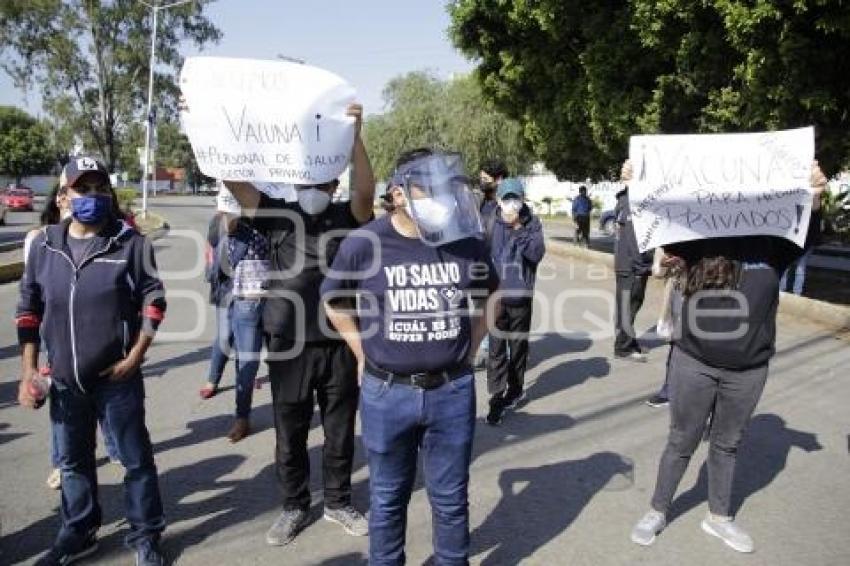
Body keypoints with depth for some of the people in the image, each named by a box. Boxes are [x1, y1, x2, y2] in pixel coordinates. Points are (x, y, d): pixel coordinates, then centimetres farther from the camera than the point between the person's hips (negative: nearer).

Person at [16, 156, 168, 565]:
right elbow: (29, 307, 8)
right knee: (73, 460, 19)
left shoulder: (130, 243, -8)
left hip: (117, 379, -3)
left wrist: (134, 358, -12)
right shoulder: (44, 245, 2)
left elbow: (153, 300, -5)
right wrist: (28, 370, 4)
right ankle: (78, 533, 38)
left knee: (135, 458, 8)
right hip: (64, 380, 4)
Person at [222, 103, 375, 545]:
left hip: (338, 345, 0)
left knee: (339, 431, 14)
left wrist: (354, 136, -32)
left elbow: (366, 191, -20)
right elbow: (234, 180, -8)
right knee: (290, 434, 13)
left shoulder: (347, 218, -1)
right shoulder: (278, 216, 0)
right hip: (288, 346, 0)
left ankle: (338, 503, 33)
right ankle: (294, 507, 32)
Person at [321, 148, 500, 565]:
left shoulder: (467, 242, -5)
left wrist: (469, 349, 10)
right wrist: (364, 354, 4)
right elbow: (334, 300, 7)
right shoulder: (363, 244, -10)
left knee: (451, 499, 15)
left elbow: (491, 296, 15)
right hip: (386, 393, -1)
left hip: (453, 391, 1)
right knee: (387, 498, 17)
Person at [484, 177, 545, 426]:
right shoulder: (491, 224, -3)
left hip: (521, 295, 1)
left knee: (519, 345, 14)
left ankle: (515, 390, 31)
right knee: (497, 348, -1)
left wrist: (519, 229, -22)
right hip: (495, 295, -1)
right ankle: (497, 397, 5)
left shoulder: (532, 223, -1)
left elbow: (537, 254, -14)